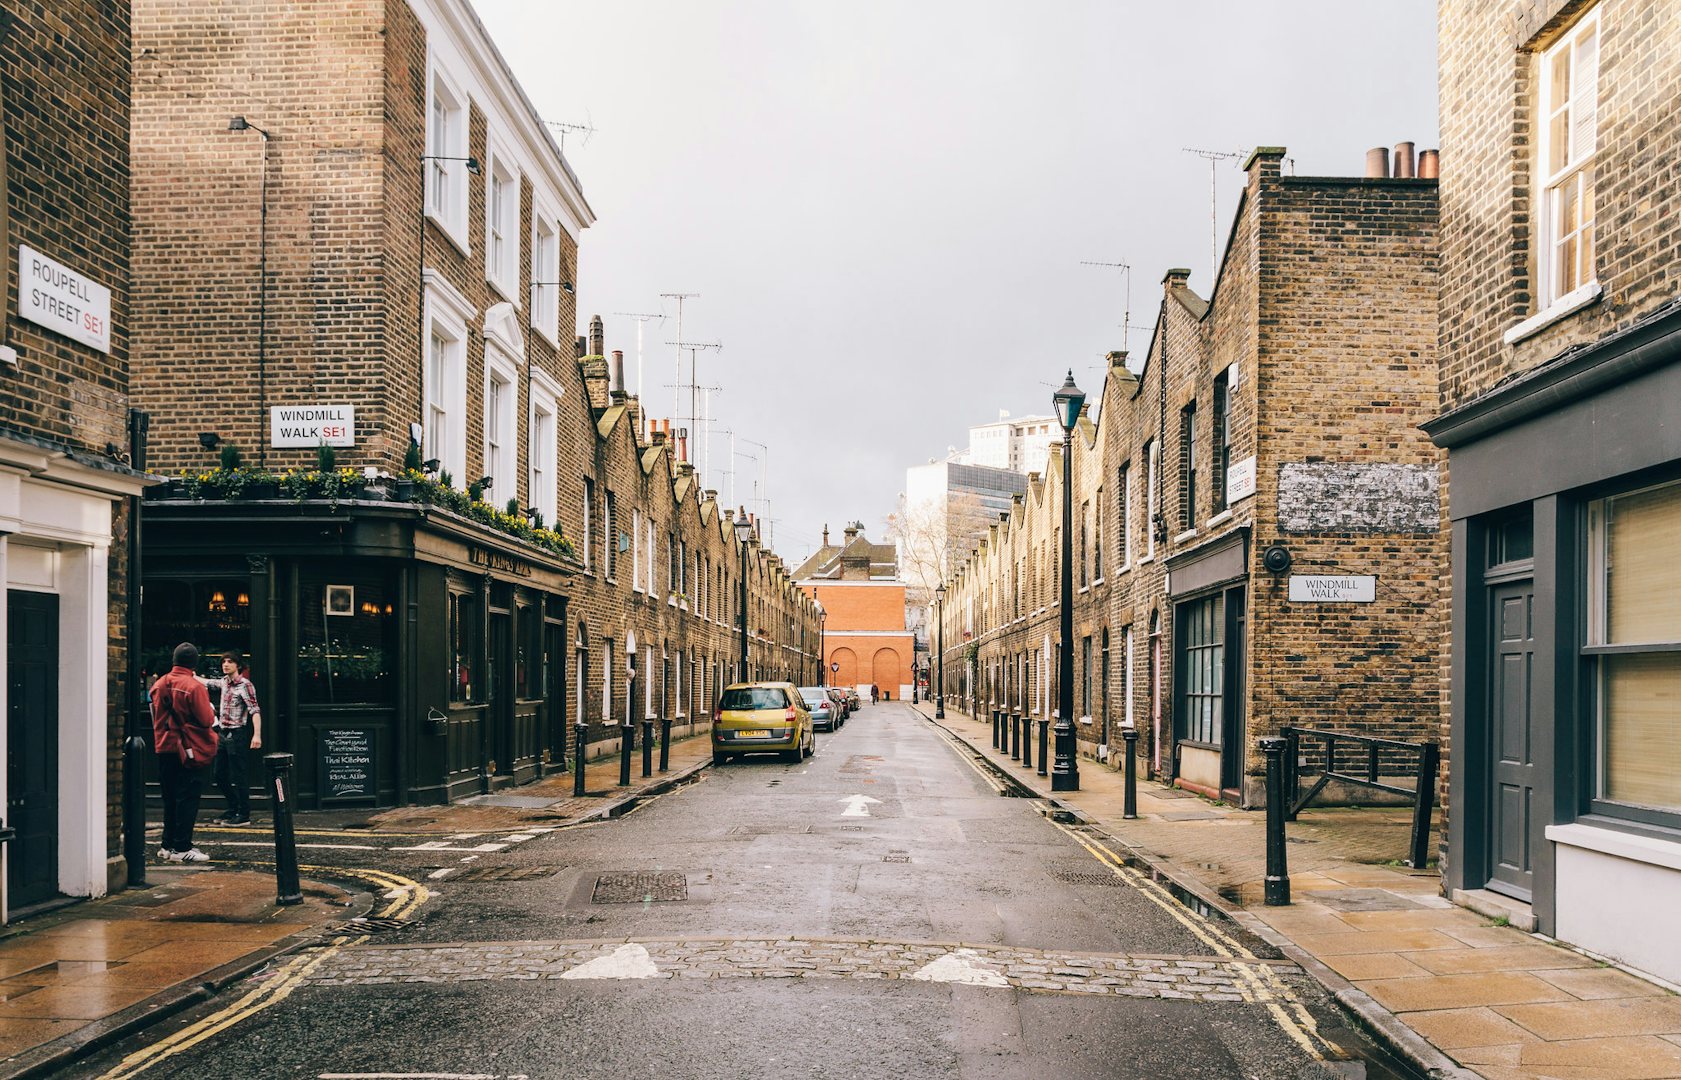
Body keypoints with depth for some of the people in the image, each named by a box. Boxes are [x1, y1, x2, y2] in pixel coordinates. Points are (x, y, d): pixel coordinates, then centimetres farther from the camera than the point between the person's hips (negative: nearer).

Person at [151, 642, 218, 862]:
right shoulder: (194, 687, -16)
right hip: (191, 751, -6)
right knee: (187, 799, -2)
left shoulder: (159, 685, 5)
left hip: (165, 750, 6)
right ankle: (182, 848, -2)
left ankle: (168, 845, 21)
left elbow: (157, 717, 17)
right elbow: (207, 720, -16)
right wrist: (209, 708, 3)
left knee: (170, 798, 15)